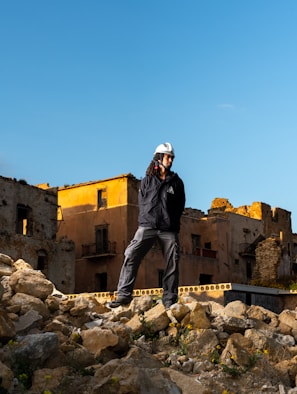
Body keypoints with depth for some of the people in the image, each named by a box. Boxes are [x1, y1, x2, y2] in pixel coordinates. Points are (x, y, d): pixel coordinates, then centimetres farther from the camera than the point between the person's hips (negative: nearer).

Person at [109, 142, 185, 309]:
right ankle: (124, 294, -14)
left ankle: (170, 300, 6)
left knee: (172, 264, -1)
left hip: (169, 229, 1)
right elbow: (142, 203, 13)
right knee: (131, 256, -15)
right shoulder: (147, 181, 13)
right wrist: (148, 219, 1)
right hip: (148, 225, -1)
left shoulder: (176, 182, 14)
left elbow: (180, 206, 15)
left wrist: (171, 221, 6)